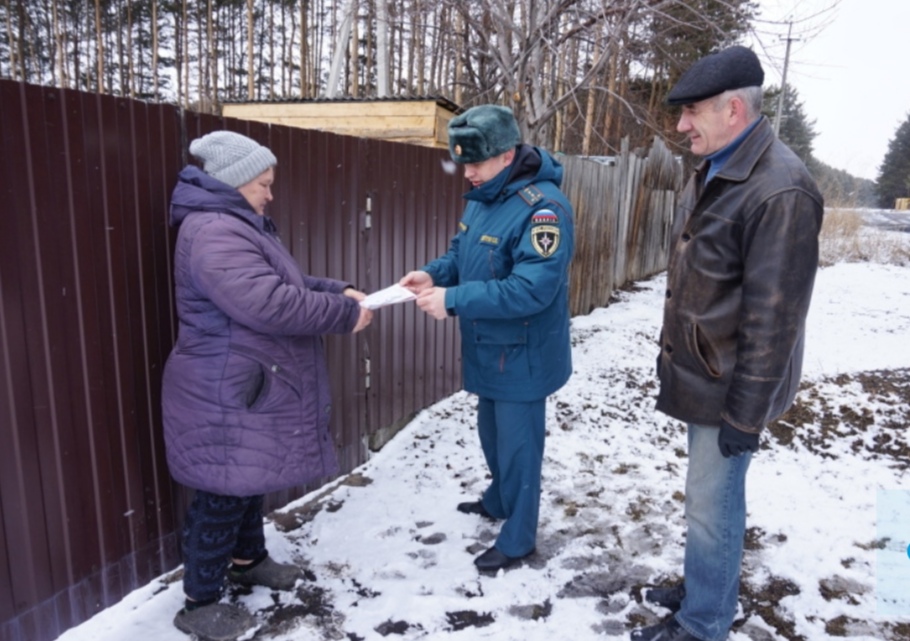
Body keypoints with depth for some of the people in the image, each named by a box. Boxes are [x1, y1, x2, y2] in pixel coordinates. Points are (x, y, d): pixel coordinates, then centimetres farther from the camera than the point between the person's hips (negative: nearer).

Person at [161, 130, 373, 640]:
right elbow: (268, 303, -32)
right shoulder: (213, 232, -22)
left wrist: (340, 292, 2)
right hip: (226, 396, -11)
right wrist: (343, 314, -22)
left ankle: (249, 560, 44)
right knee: (224, 492, 3)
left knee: (249, 479, 24)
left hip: (250, 389, 11)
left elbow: (288, 284, 19)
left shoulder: (241, 226, 15)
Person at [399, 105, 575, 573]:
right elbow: (462, 253, 14)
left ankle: (518, 538, 26)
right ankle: (498, 501, 48)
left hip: (522, 357, -9)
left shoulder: (543, 208, -25)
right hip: (488, 350, 9)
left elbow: (532, 289, -32)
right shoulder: (482, 196, 4)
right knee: (492, 435, 25)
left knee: (517, 444, 7)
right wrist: (433, 274, -8)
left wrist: (453, 300, -33)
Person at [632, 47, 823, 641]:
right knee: (709, 496, 21)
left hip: (729, 388, -8)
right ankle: (702, 589, 40)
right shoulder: (713, 170, 8)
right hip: (699, 371, 9)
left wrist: (746, 414, -17)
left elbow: (773, 318, -22)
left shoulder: (780, 190, -22)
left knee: (712, 503, 5)